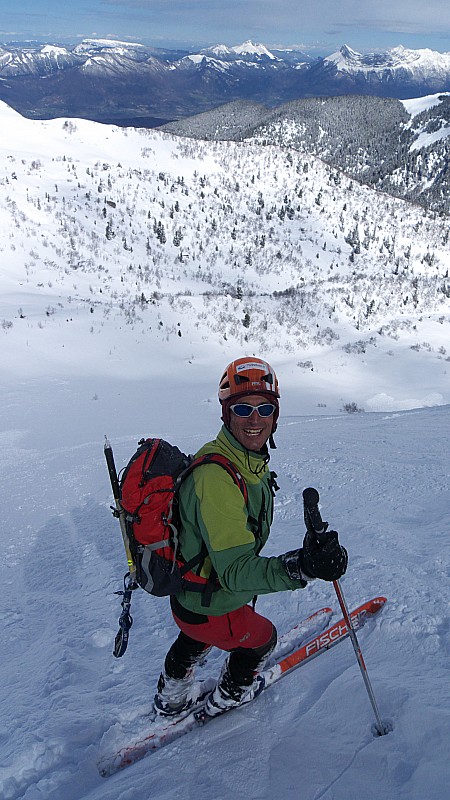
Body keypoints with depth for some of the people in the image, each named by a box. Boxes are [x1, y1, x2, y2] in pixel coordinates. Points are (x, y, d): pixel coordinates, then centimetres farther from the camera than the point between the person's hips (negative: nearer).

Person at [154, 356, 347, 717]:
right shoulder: (216, 479, -39)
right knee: (261, 639, 23)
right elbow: (235, 572, -40)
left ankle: (171, 697, 64)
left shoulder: (251, 459, -7)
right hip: (212, 610, -8)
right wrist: (300, 566, -54)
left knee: (196, 639, 37)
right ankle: (226, 700, 51)